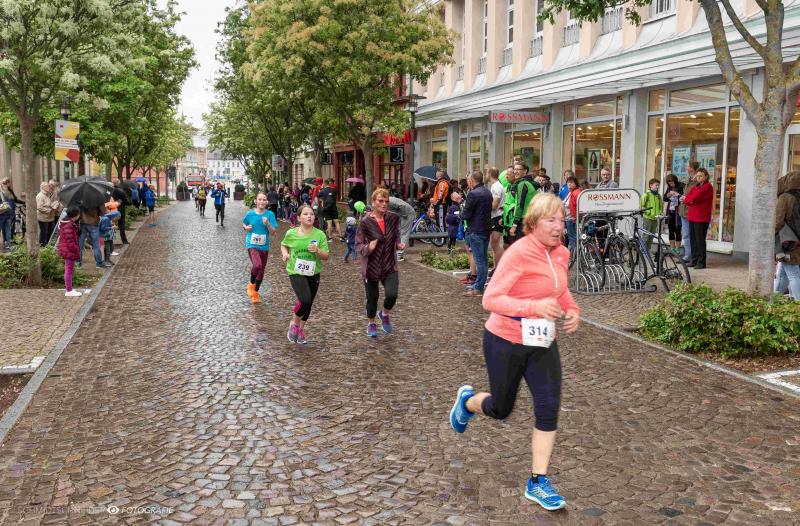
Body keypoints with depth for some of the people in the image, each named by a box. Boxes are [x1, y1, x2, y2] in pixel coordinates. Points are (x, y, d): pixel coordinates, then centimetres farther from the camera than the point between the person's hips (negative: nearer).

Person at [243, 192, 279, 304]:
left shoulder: (270, 214, -4)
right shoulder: (250, 214, -3)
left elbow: (273, 231, -7)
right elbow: (243, 224, 16)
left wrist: (267, 223, -24)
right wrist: (246, 227, -6)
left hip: (264, 246, 2)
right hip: (252, 245, -2)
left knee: (261, 270, 11)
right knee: (257, 265, -25)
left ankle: (256, 292, 32)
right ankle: (251, 284, 3)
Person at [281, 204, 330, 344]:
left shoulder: (320, 235, -5)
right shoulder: (291, 233, -5)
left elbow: (326, 257, -3)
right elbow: (284, 245, 16)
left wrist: (318, 251, -22)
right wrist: (285, 253, -5)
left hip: (313, 274, 3)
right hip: (296, 273, -3)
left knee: (308, 304, 12)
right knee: (305, 300, -21)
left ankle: (301, 328, 37)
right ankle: (294, 323, 7)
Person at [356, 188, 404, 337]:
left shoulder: (393, 218, 0)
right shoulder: (366, 222, -11)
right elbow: (358, 245, -8)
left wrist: (399, 245, -5)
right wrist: (368, 248, -28)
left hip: (390, 265, 2)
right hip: (371, 266, -2)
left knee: (392, 295, -15)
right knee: (372, 298, 11)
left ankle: (385, 314, 19)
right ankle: (371, 324, 39)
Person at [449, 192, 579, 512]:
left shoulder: (561, 254, -1)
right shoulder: (519, 253, -23)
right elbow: (491, 299, -25)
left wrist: (572, 311, -2)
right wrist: (535, 307, -34)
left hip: (542, 343, 6)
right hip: (506, 342, -5)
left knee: (549, 407, -3)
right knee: (501, 409, 12)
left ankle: (538, 483, 11)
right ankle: (467, 402, 48)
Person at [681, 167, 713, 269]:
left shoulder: (707, 187, -9)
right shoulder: (695, 186, 19)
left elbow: (694, 198, -17)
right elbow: (687, 198, 8)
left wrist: (686, 199, 0)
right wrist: (689, 200, -13)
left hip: (701, 218, -8)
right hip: (692, 217, 8)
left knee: (700, 240, -4)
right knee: (693, 239, 10)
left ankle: (701, 262, 0)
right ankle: (694, 260, 18)